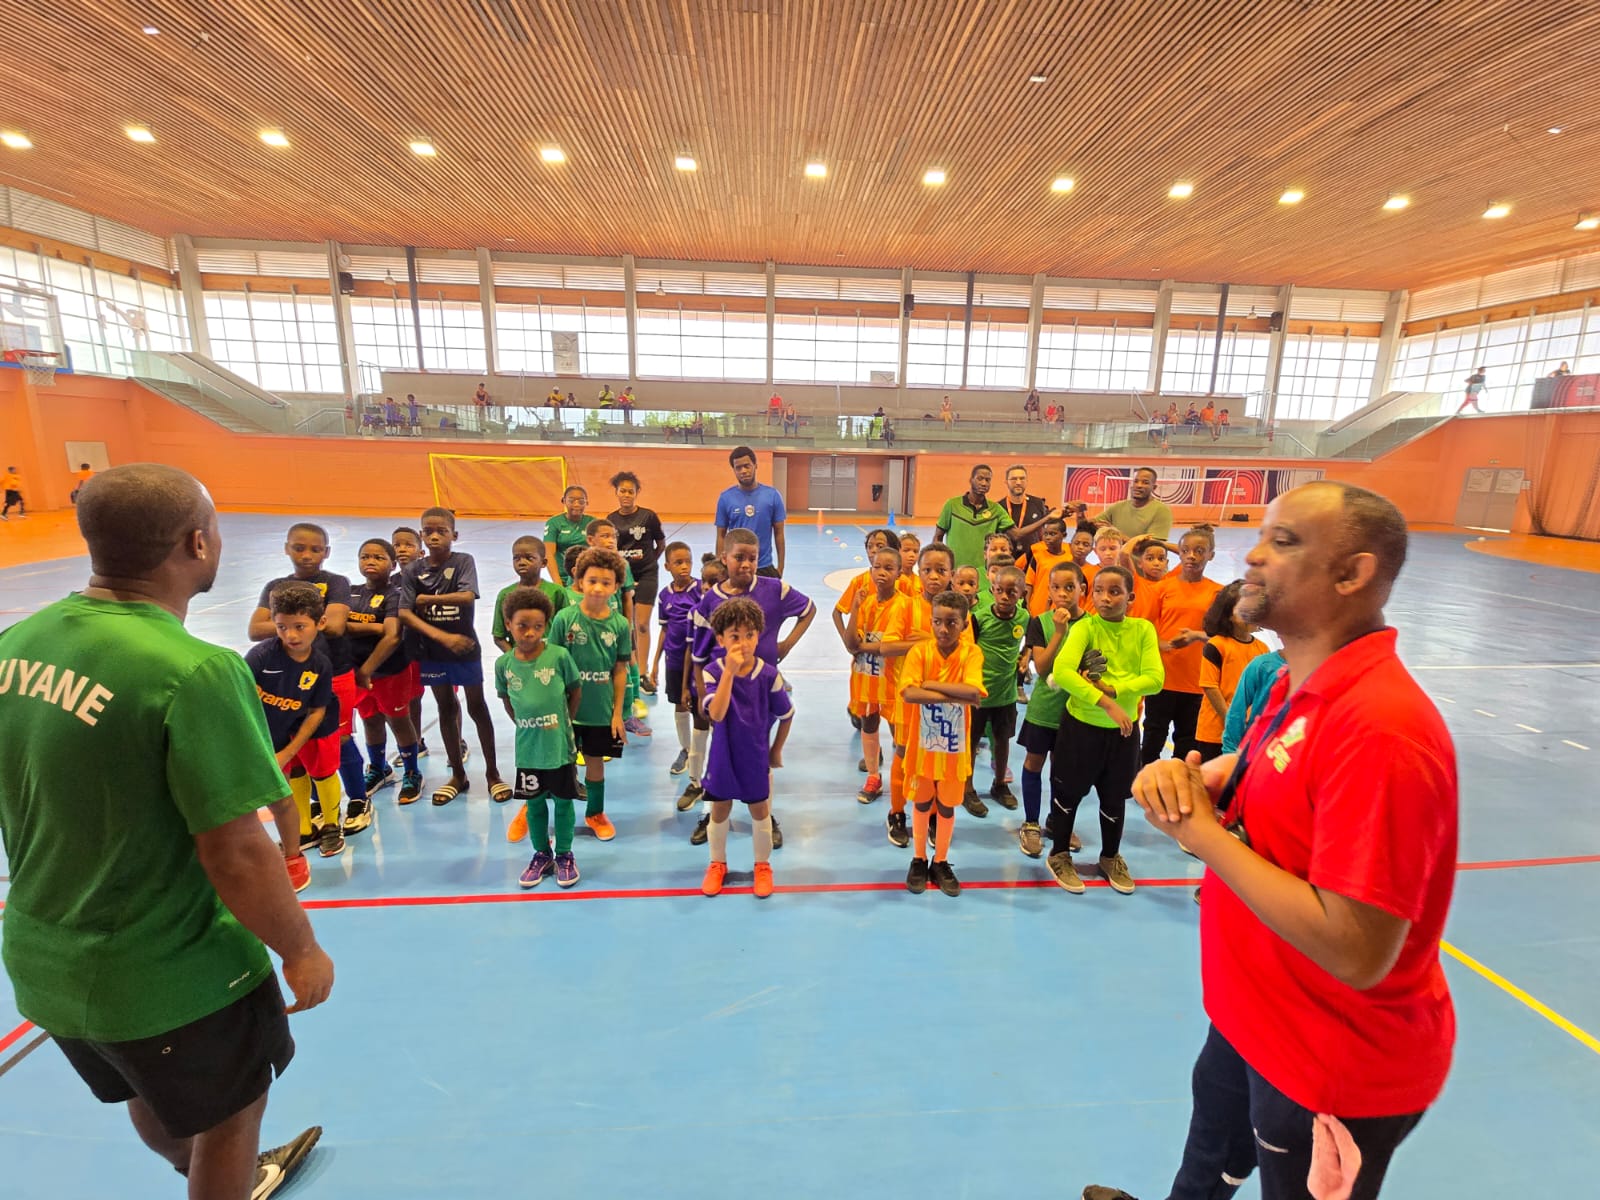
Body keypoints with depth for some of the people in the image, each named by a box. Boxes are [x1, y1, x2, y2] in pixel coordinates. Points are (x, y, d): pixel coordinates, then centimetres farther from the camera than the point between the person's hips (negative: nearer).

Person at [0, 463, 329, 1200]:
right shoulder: (195, 671, -30)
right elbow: (236, 855, -27)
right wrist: (302, 950, -11)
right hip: (172, 975, -7)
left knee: (154, 1104, 33)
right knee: (228, 1118, 22)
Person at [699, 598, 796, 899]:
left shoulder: (768, 674, -16)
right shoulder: (713, 671, -17)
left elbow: (786, 715, -2)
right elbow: (716, 714, -32)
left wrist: (776, 750, 7)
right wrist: (729, 672, -37)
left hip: (756, 757, 0)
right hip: (722, 757, 0)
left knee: (760, 811, 14)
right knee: (719, 811, 16)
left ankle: (763, 865, 37)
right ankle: (717, 864, 40)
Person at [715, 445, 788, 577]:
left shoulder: (772, 495, -3)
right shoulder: (725, 497, -3)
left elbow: (779, 534, 1)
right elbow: (721, 536, 3)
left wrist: (780, 567, 0)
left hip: (765, 567, 0)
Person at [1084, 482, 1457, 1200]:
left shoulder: (1380, 729, -34)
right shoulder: (1300, 685, -4)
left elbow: (1356, 953, -34)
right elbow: (1254, 774, 7)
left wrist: (1201, 832, -28)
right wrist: (1180, 777, -15)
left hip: (1334, 1068, -8)